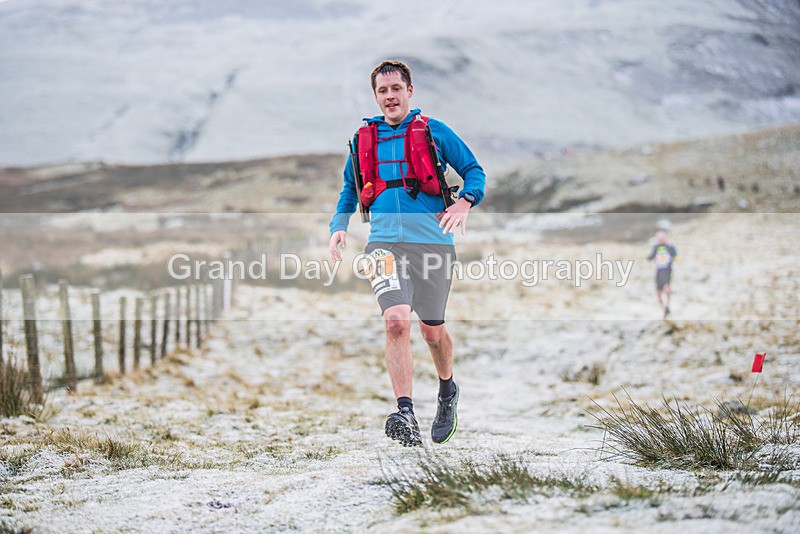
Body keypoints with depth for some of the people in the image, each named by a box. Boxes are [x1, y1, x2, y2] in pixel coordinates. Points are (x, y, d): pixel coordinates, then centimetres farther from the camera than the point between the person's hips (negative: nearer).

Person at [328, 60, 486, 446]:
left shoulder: (434, 131, 5)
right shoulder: (364, 138, 14)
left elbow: (475, 171, 7)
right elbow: (349, 189, 26)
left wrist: (465, 201, -12)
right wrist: (339, 226, 10)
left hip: (431, 242, -1)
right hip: (384, 242, 1)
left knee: (432, 330, 8)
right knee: (396, 321, -19)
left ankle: (447, 391, 39)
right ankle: (405, 415, -24)